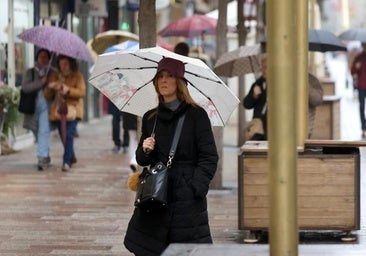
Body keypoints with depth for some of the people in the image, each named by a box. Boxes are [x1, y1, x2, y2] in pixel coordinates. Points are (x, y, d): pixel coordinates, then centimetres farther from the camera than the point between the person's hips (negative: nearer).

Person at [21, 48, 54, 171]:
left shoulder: (53, 73, 10)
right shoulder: (30, 72, 9)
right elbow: (25, 87, -5)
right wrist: (41, 82, -12)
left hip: (46, 106, -2)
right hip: (33, 106, 2)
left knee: (44, 132, -16)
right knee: (38, 133, 10)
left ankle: (42, 158, -22)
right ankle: (46, 158, 24)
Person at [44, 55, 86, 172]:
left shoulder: (77, 76, 2)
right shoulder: (54, 76, 13)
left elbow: (82, 92, -7)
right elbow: (48, 95, 12)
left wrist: (68, 90, -21)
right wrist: (49, 88, -10)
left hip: (72, 110, -5)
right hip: (58, 110, 5)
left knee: (69, 135, -18)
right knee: (63, 136, 10)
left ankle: (67, 161, -20)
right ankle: (71, 158, 31)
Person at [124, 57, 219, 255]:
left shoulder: (196, 115, -2)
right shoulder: (150, 118, 13)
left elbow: (209, 158, -5)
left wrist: (195, 188, -14)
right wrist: (145, 151, -2)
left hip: (186, 200, -5)